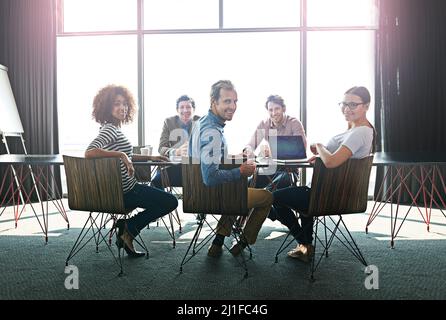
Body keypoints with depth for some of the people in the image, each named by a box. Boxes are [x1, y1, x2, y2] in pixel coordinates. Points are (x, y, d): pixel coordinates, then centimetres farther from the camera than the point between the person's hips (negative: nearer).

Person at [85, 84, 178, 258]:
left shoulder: (114, 128, 10)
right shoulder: (109, 129, -19)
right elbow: (89, 152, -35)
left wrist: (149, 157, 14)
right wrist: (122, 154, -33)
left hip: (125, 188, 10)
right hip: (124, 192, -10)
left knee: (162, 197, 30)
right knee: (170, 201, -4)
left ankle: (124, 224, 21)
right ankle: (129, 229, 5)